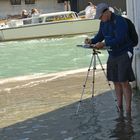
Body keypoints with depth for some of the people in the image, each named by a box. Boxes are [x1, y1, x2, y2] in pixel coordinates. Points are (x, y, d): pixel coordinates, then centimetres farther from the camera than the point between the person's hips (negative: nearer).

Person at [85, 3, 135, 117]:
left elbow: (120, 39, -26)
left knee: (124, 82, -10)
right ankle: (120, 108, 16)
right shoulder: (103, 23, 7)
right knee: (116, 82, 8)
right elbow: (100, 36, 13)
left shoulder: (119, 21, -19)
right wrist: (91, 41, -7)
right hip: (112, 55, 8)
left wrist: (104, 44, -32)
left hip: (124, 54, -8)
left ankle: (128, 110, -7)